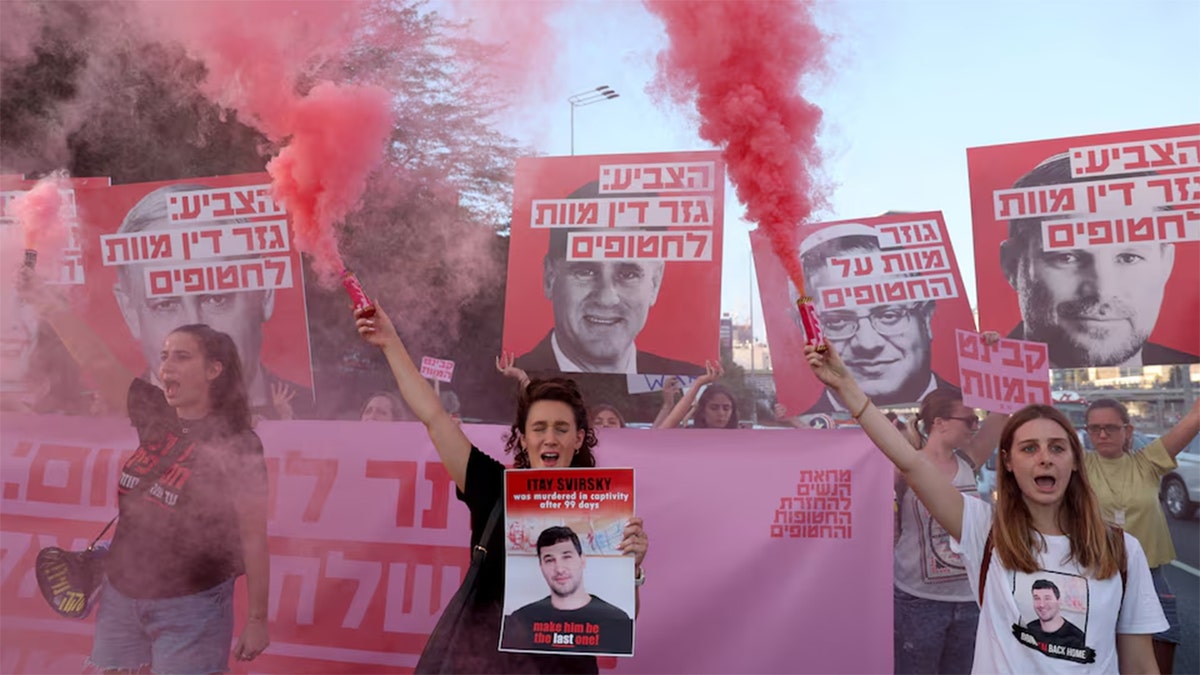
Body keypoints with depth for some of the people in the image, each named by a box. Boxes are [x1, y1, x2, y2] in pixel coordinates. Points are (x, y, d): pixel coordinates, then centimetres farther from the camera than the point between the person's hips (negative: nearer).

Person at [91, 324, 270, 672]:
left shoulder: (237, 444, -16)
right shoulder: (155, 416, 1)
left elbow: (253, 539, -14)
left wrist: (256, 620, -11)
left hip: (190, 607, -6)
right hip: (119, 598, 6)